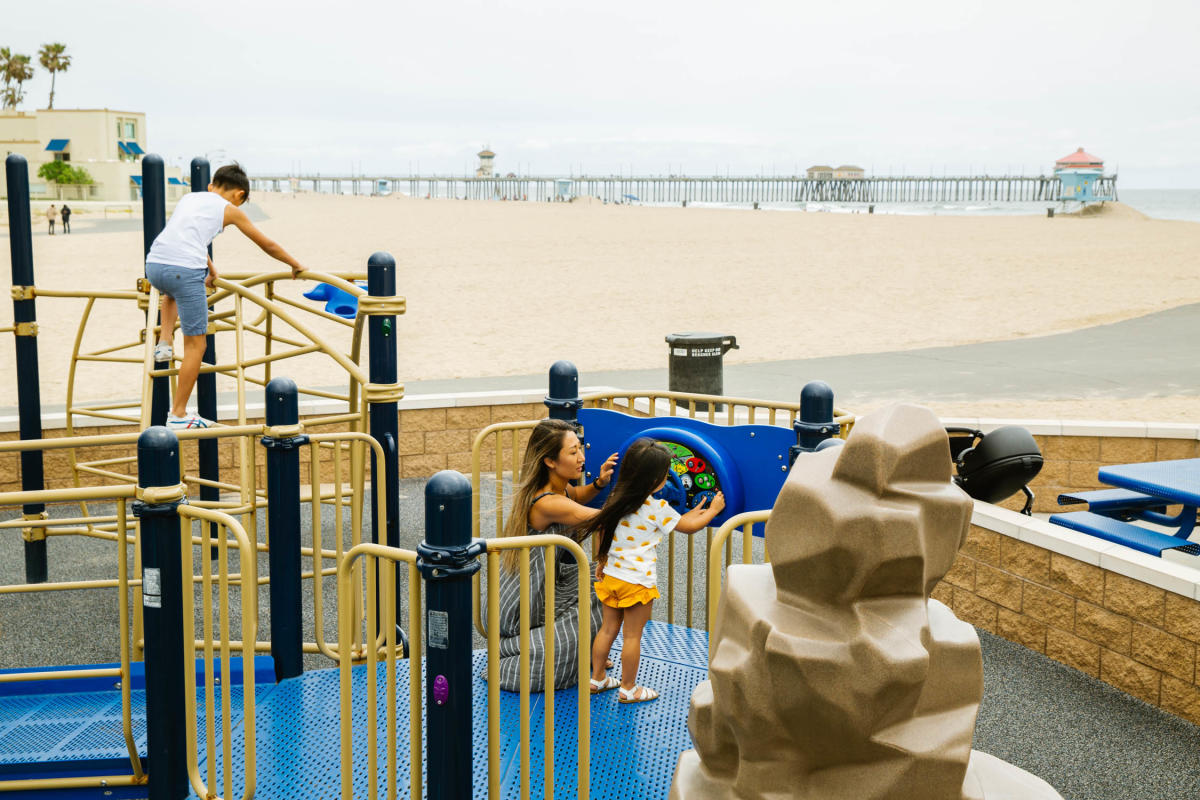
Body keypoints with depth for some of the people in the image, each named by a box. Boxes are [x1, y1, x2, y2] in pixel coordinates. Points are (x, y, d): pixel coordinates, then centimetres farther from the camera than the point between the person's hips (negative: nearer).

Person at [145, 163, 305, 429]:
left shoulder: (189, 198, 27)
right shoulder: (230, 210, 13)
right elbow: (268, 245, 23)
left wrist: (210, 268, 58)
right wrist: (295, 265, 39)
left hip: (154, 264, 6)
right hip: (185, 270, -6)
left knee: (172, 291, 43)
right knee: (195, 345, 6)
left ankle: (164, 342, 25)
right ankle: (178, 415, 8)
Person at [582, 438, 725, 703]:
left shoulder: (616, 500, 1)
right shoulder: (657, 508, -16)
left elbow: (602, 531, 11)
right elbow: (688, 526, -4)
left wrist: (603, 562, 25)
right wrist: (712, 510, 12)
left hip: (611, 575, 6)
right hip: (637, 582, -6)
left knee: (608, 629, 17)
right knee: (632, 636, 5)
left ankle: (597, 679, 27)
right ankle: (628, 689, 14)